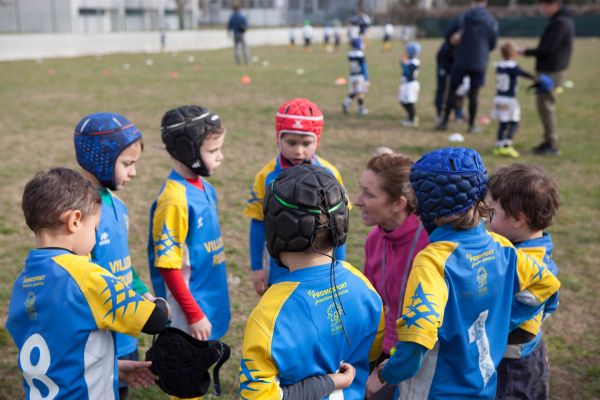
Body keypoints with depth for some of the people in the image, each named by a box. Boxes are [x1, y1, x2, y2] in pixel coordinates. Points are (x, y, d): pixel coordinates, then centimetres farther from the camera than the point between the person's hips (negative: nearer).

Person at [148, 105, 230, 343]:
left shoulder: (206, 189, 5)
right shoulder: (174, 200, -21)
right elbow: (168, 266, -20)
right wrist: (194, 314, -17)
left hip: (212, 304, 8)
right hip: (187, 314, -8)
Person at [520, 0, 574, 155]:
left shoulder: (560, 23, -17)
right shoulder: (564, 20, 16)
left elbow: (548, 49, -21)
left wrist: (526, 52, -11)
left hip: (550, 71, -11)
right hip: (550, 69, 11)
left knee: (546, 105, -7)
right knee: (545, 105, 15)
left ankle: (552, 145, -3)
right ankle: (550, 141, 23)